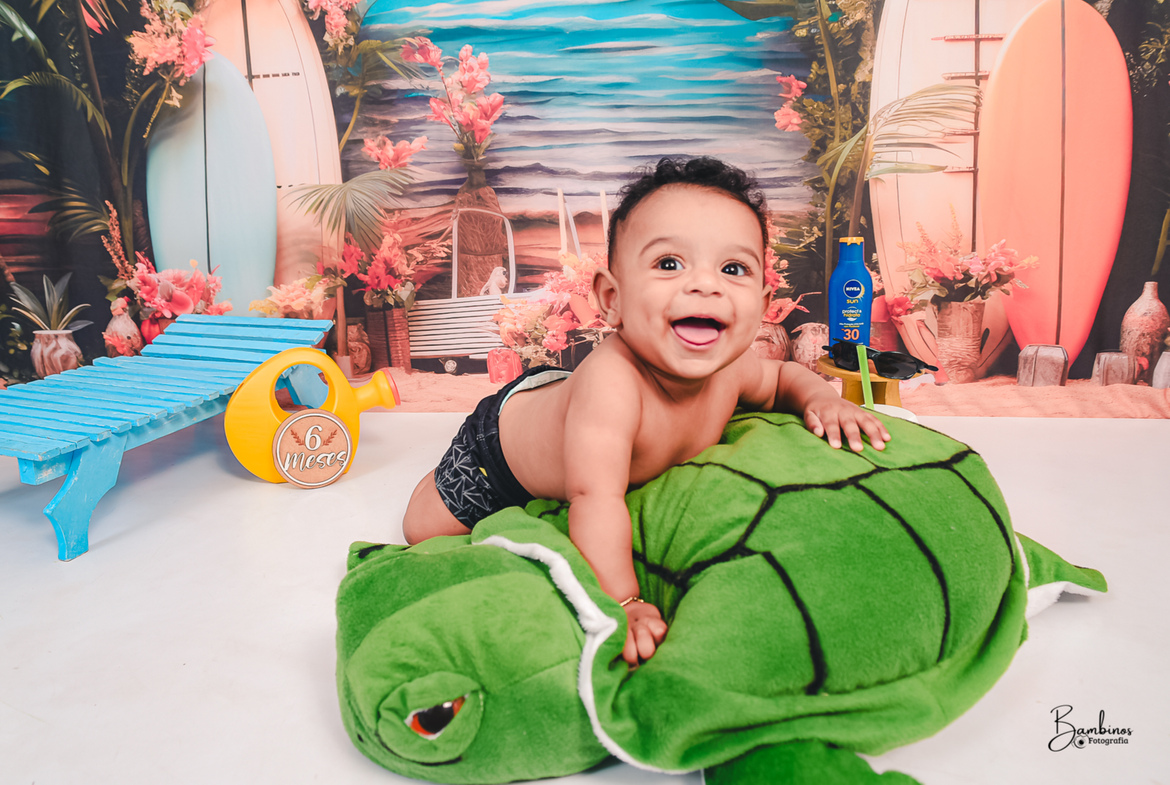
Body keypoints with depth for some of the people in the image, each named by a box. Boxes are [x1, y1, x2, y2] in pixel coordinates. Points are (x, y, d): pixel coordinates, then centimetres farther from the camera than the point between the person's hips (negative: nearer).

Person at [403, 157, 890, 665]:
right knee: (425, 528, 11)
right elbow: (595, 500, -52)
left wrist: (818, 396, -23)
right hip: (504, 446, -5)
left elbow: (778, 379, -3)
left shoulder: (728, 365, -26)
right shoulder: (611, 382, -50)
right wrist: (620, 604, -55)